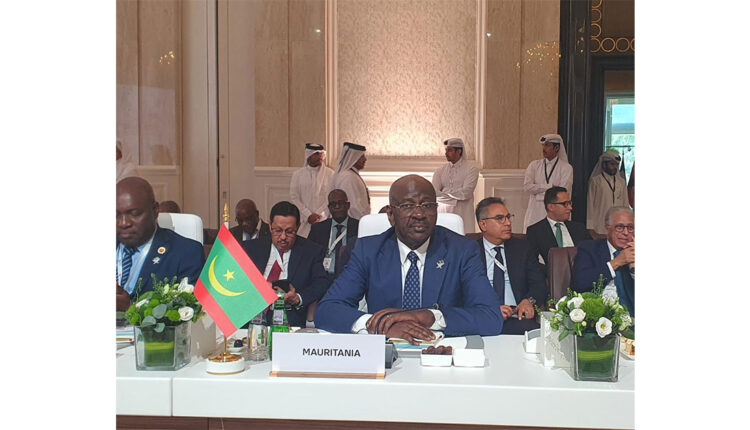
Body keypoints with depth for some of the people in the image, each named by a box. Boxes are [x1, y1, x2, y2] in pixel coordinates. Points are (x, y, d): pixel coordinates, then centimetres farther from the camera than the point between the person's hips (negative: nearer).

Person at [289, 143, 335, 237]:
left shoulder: (330, 174, 3)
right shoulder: (297, 174, 7)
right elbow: (294, 198, 3)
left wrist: (319, 215, -8)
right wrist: (308, 215, -6)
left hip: (323, 220, -1)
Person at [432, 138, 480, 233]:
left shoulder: (471, 170, 1)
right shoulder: (440, 171, 11)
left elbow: (466, 193, -11)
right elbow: (433, 193, -1)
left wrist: (445, 191, -4)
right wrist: (455, 199, -11)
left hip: (462, 215, -2)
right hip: (443, 214, 3)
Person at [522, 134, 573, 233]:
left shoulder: (566, 168, 2)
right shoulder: (534, 165, 10)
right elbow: (527, 187, -4)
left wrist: (539, 191, -6)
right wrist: (550, 186, -7)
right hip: (535, 213, 2)